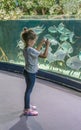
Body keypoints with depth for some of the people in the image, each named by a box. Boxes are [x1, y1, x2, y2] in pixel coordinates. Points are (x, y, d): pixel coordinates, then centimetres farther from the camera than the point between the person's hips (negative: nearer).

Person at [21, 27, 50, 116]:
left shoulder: (26, 49, 2)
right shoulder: (30, 50, -27)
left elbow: (35, 52, 20)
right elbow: (44, 55, -29)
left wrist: (41, 44, 14)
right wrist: (47, 45, -18)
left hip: (27, 71, 9)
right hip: (31, 73, -9)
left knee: (28, 90, 21)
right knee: (29, 91, 1)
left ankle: (27, 106, 36)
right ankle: (27, 110, 13)